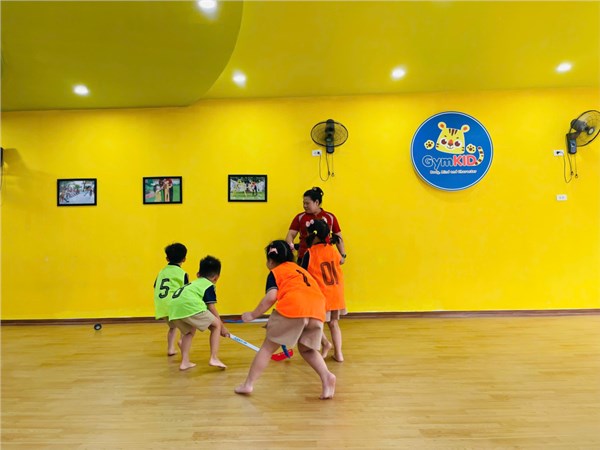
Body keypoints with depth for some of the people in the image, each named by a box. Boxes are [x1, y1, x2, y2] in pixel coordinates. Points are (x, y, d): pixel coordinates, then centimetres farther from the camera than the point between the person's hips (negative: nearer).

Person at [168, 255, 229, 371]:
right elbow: (211, 308, 6)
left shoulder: (194, 283, 34)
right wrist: (222, 327, 15)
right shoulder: (209, 286, 13)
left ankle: (185, 362, 26)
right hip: (189, 306, -7)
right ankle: (214, 358, 5)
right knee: (216, 325, 10)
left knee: (189, 332, 32)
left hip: (173, 307, 8)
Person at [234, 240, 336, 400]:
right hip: (317, 311, 5)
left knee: (268, 347, 14)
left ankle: (248, 384, 20)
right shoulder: (301, 270, 35)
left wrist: (253, 315, 11)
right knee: (307, 350, 24)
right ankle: (327, 376, 4)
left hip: (292, 308, -5)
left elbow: (271, 297, 1)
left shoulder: (275, 272, 17)